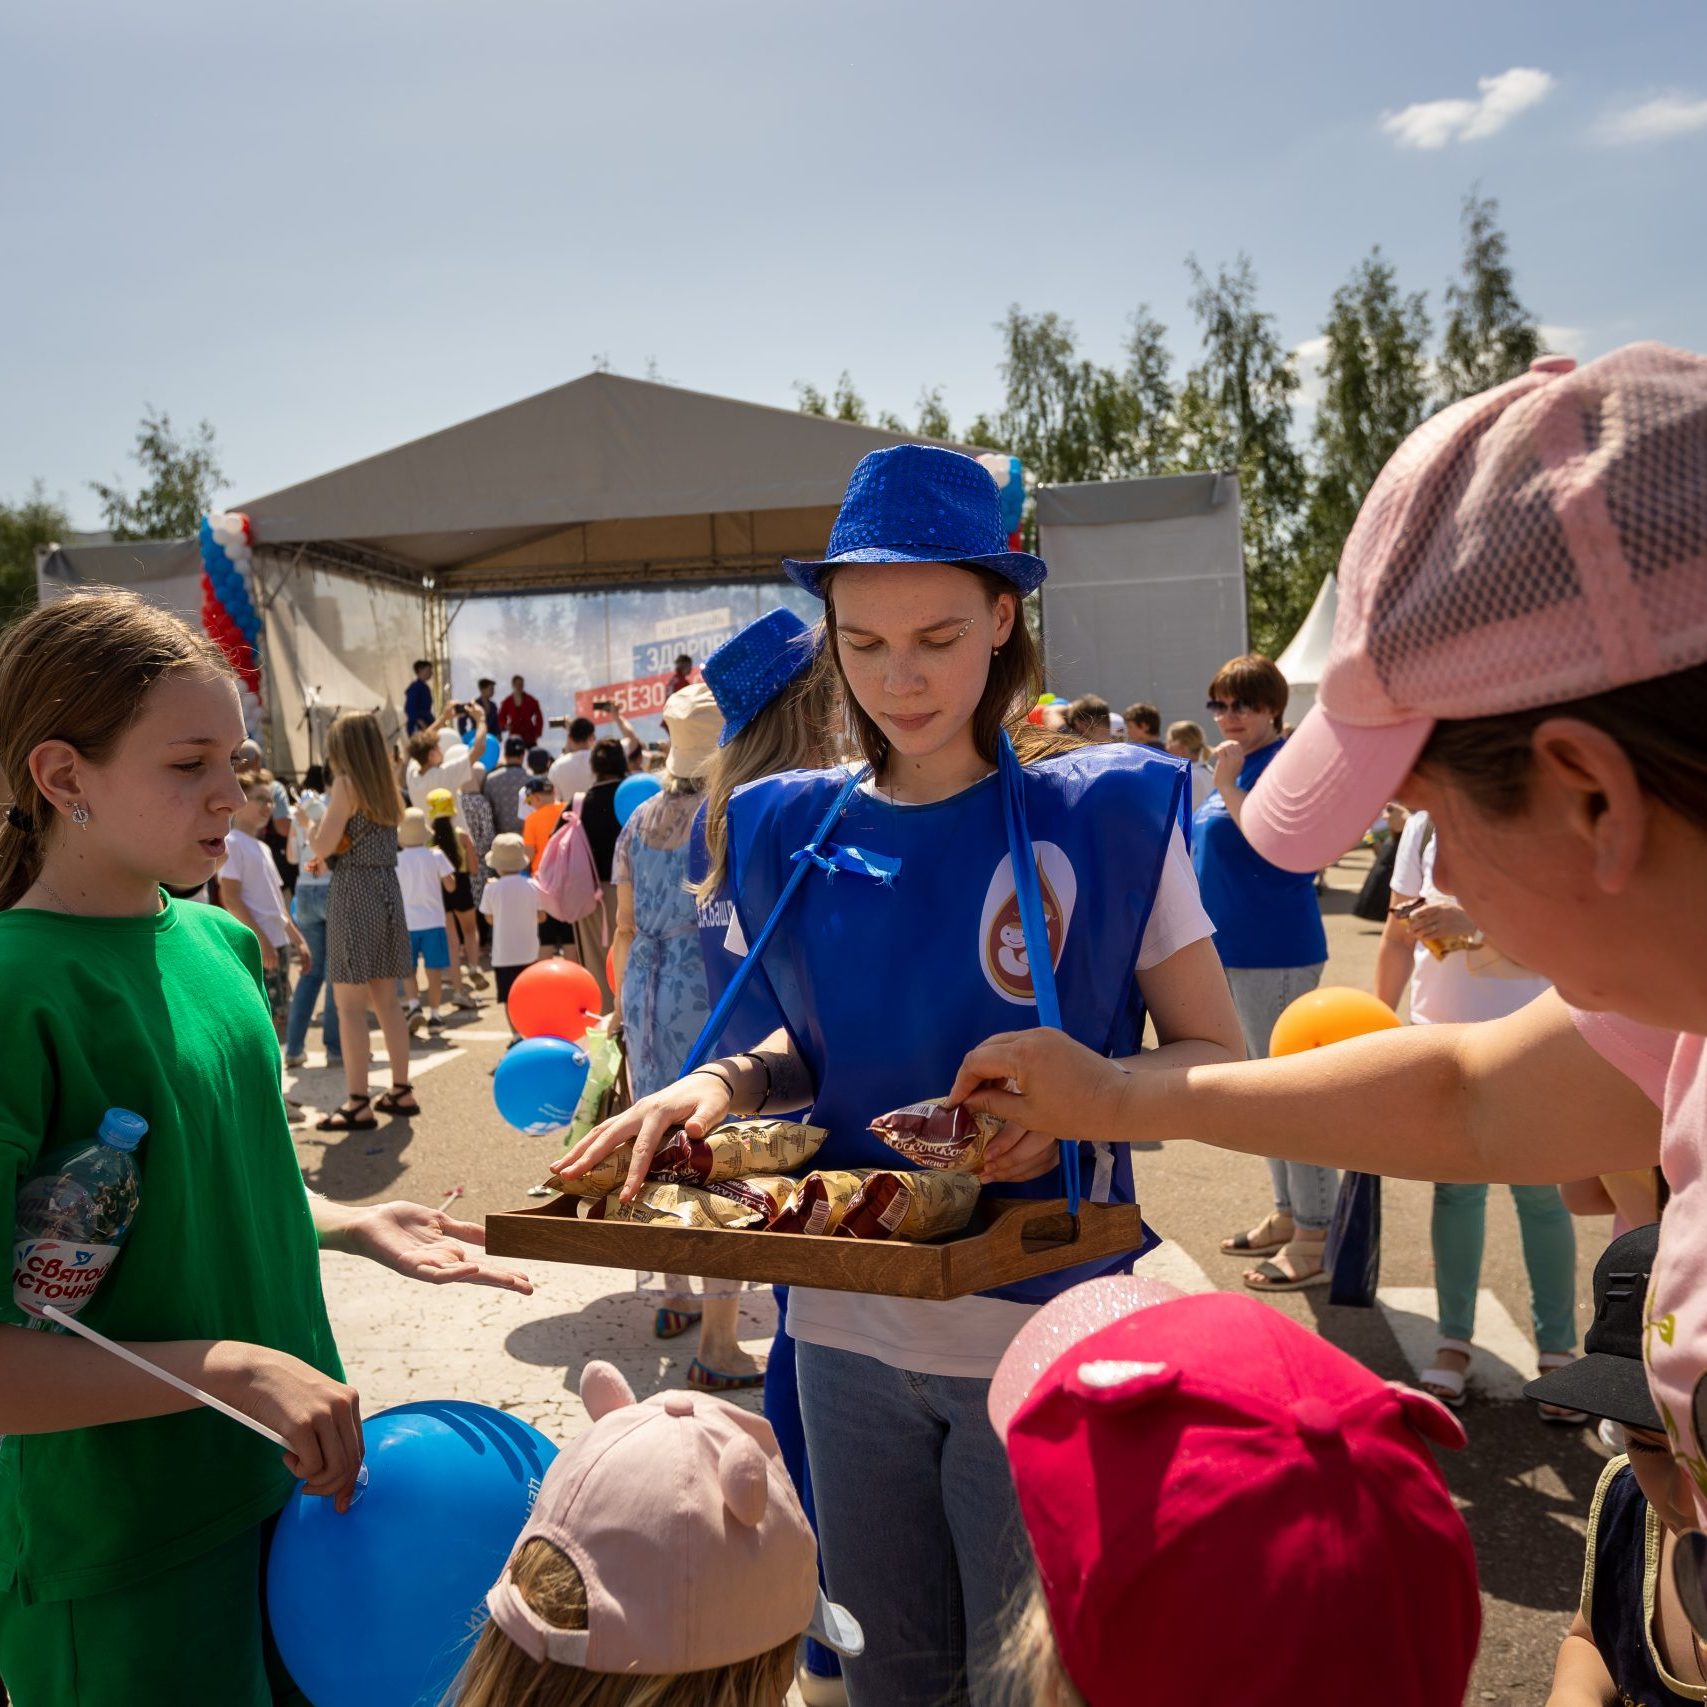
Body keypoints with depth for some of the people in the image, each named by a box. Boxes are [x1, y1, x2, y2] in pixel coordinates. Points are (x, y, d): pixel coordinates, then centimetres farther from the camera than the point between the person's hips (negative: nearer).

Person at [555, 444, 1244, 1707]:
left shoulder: (1105, 812, -11)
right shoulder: (791, 832, 0)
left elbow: (1216, 1057, -6)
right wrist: (727, 1083, -8)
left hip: (1038, 1337, -3)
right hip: (846, 1331, 4)